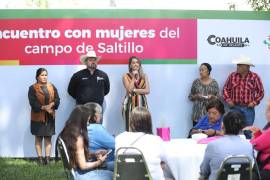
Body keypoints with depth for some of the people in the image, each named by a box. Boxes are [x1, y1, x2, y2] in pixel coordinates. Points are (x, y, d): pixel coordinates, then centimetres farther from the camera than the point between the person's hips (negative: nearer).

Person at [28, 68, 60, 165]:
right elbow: (33, 103, -13)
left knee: (48, 137, 3)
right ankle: (40, 158, 9)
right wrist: (44, 107, -21)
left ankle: (47, 158, 6)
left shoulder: (52, 87, 8)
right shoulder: (33, 88, -4)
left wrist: (51, 105, -17)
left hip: (50, 116, 3)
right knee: (38, 138, 3)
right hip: (38, 116, -3)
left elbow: (57, 99, 3)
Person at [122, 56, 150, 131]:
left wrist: (134, 90, -7)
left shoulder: (144, 76, 11)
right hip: (130, 103, -2)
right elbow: (129, 89, -12)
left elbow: (147, 90, -1)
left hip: (142, 103, 2)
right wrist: (134, 77, -6)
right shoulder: (126, 76, 4)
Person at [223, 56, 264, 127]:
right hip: (235, 107, 1)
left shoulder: (254, 77, -3)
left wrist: (254, 102, -6)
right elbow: (226, 89, 11)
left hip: (248, 108, -1)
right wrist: (228, 100, -2)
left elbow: (260, 91, 4)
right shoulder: (232, 76, 2)